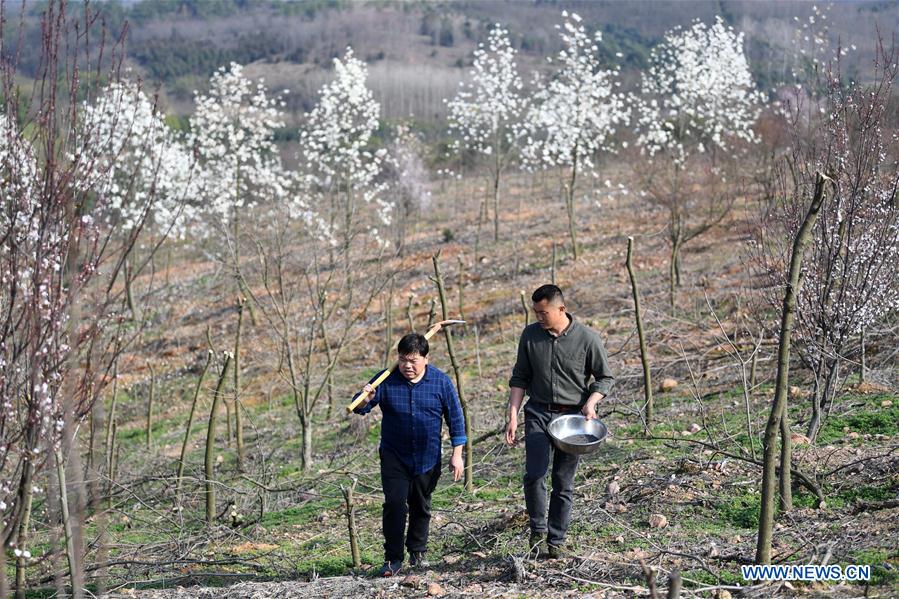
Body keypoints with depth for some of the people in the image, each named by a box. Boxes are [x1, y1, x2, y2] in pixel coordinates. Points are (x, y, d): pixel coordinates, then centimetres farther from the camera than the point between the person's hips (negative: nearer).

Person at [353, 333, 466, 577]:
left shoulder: (441, 382, -5)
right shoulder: (386, 381, -7)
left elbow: (455, 418, 2)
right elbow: (359, 408, -9)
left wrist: (457, 454, -1)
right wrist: (366, 399, -33)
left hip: (427, 458, 1)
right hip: (394, 456, -1)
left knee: (421, 507, 12)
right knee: (394, 504, -11)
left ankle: (418, 552, 30)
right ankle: (393, 558, -4)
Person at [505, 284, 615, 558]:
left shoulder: (587, 338, -6)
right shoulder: (530, 335, 1)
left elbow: (605, 377, 4)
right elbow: (520, 378, 8)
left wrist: (591, 402, -14)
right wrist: (513, 416, 1)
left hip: (572, 415, -1)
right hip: (538, 412, 1)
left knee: (564, 481, 3)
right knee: (534, 474, -15)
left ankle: (556, 540, 14)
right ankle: (538, 531, 3)